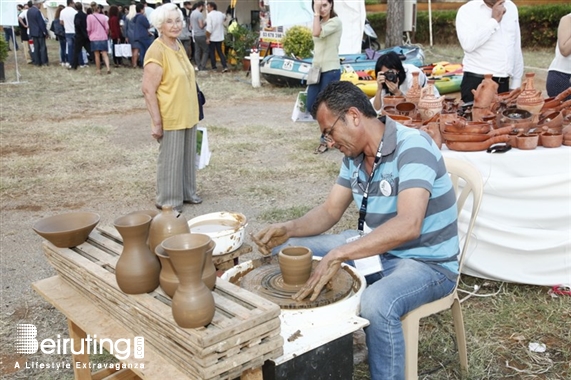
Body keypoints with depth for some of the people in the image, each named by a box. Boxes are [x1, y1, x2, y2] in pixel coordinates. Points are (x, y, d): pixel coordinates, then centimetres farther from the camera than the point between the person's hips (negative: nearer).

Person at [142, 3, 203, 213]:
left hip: (187, 115, 8)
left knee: (188, 155, 18)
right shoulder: (157, 51, -19)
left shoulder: (179, 46, 7)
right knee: (170, 159, 4)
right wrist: (156, 121, -22)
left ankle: (187, 192, 35)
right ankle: (168, 201, 18)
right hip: (170, 117, -8)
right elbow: (148, 90, -21)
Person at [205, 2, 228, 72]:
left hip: (212, 38, -5)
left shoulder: (209, 15, -17)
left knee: (212, 53, 9)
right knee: (220, 52, 11)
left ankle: (214, 67, 15)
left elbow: (209, 28, -22)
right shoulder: (220, 14, 3)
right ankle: (225, 66, -1)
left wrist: (207, 38, -15)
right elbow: (225, 18, 29)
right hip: (220, 37, 5)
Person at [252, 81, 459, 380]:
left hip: (427, 263, -8)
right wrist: (288, 229, -14)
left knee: (376, 303, -39)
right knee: (286, 248, 3)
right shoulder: (355, 156, 1)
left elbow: (408, 226, -37)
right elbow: (329, 211, 5)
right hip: (375, 248, 8)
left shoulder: (412, 147, -25)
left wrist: (338, 254, -42)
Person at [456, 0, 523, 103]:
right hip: (476, 83, -5)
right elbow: (468, 45, -22)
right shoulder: (467, 10, -5)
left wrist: (516, 84, 13)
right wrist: (494, 20, -15)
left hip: (505, 83, 5)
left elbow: (516, 49, 16)